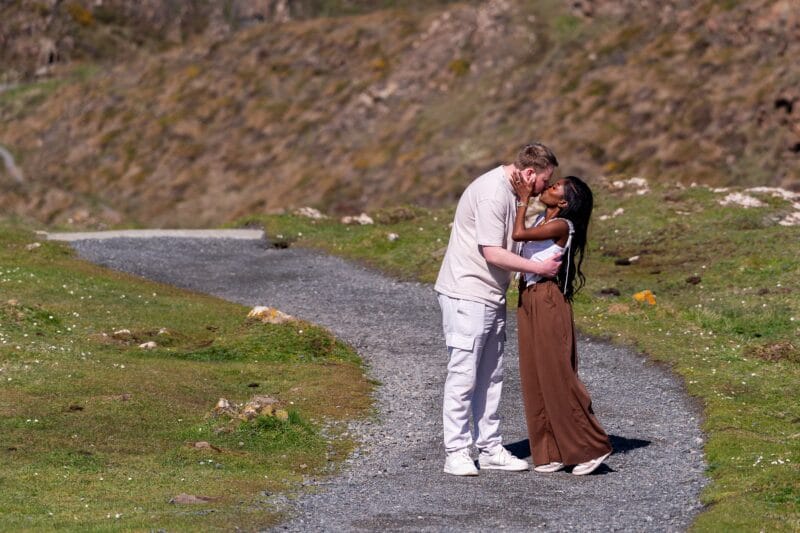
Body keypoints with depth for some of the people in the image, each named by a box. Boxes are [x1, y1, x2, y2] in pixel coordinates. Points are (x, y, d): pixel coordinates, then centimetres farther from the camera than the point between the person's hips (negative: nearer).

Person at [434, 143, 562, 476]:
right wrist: (539, 268, -15)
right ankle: (456, 453, -4)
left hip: (491, 297, 10)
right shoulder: (492, 192, -19)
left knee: (490, 376, 12)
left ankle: (490, 449, 18)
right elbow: (493, 253, -22)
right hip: (467, 295, -10)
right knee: (463, 374, -7)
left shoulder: (509, 191, 13)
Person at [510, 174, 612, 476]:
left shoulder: (561, 226, -12)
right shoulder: (541, 220, 13)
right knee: (535, 379, 7)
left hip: (548, 301, -9)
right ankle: (551, 452, 12)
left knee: (557, 377, -5)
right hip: (528, 299, 9)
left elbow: (518, 234, -18)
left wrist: (524, 200, -8)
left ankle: (591, 448, 2)